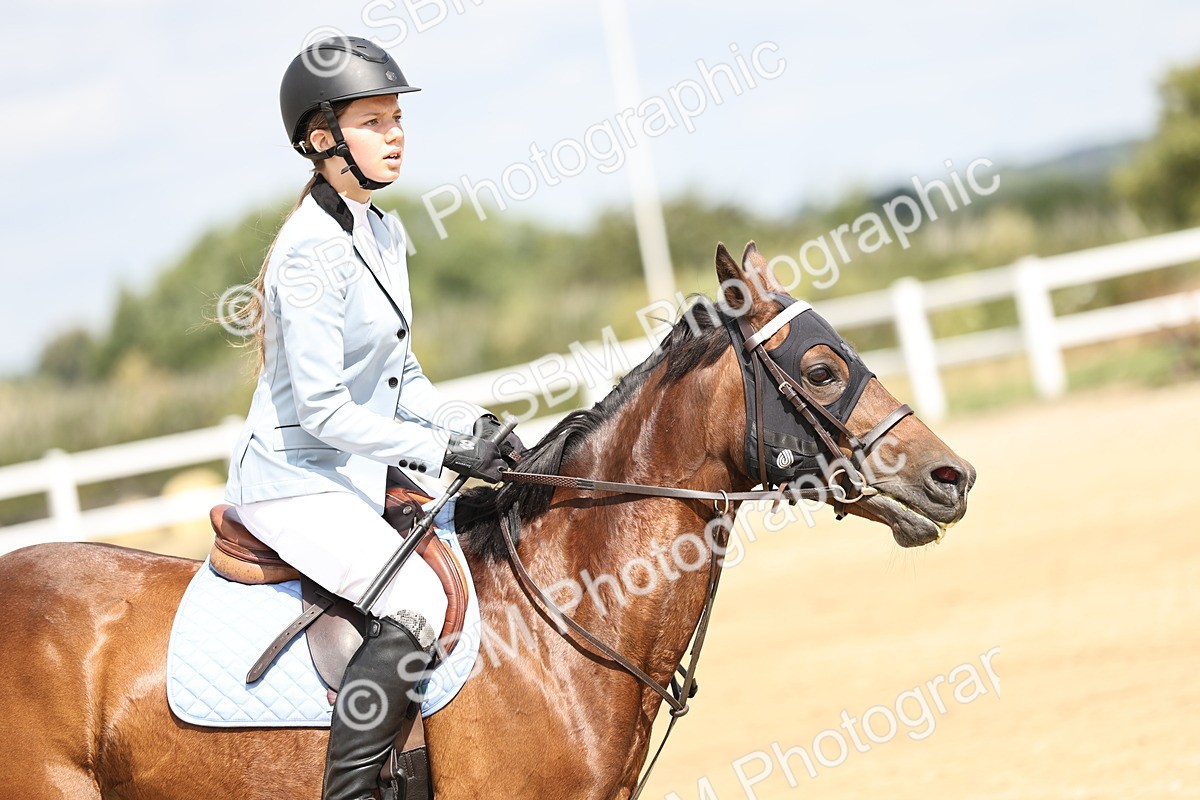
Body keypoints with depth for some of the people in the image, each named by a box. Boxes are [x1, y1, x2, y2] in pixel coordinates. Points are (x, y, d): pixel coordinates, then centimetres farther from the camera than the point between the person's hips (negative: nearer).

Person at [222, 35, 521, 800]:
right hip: (295, 483, -10)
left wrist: (470, 422, -1)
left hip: (360, 475, 10)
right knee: (417, 600, -26)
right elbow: (325, 409, -22)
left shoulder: (386, 234, 9)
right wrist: (440, 450, -20)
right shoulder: (312, 254, -20)